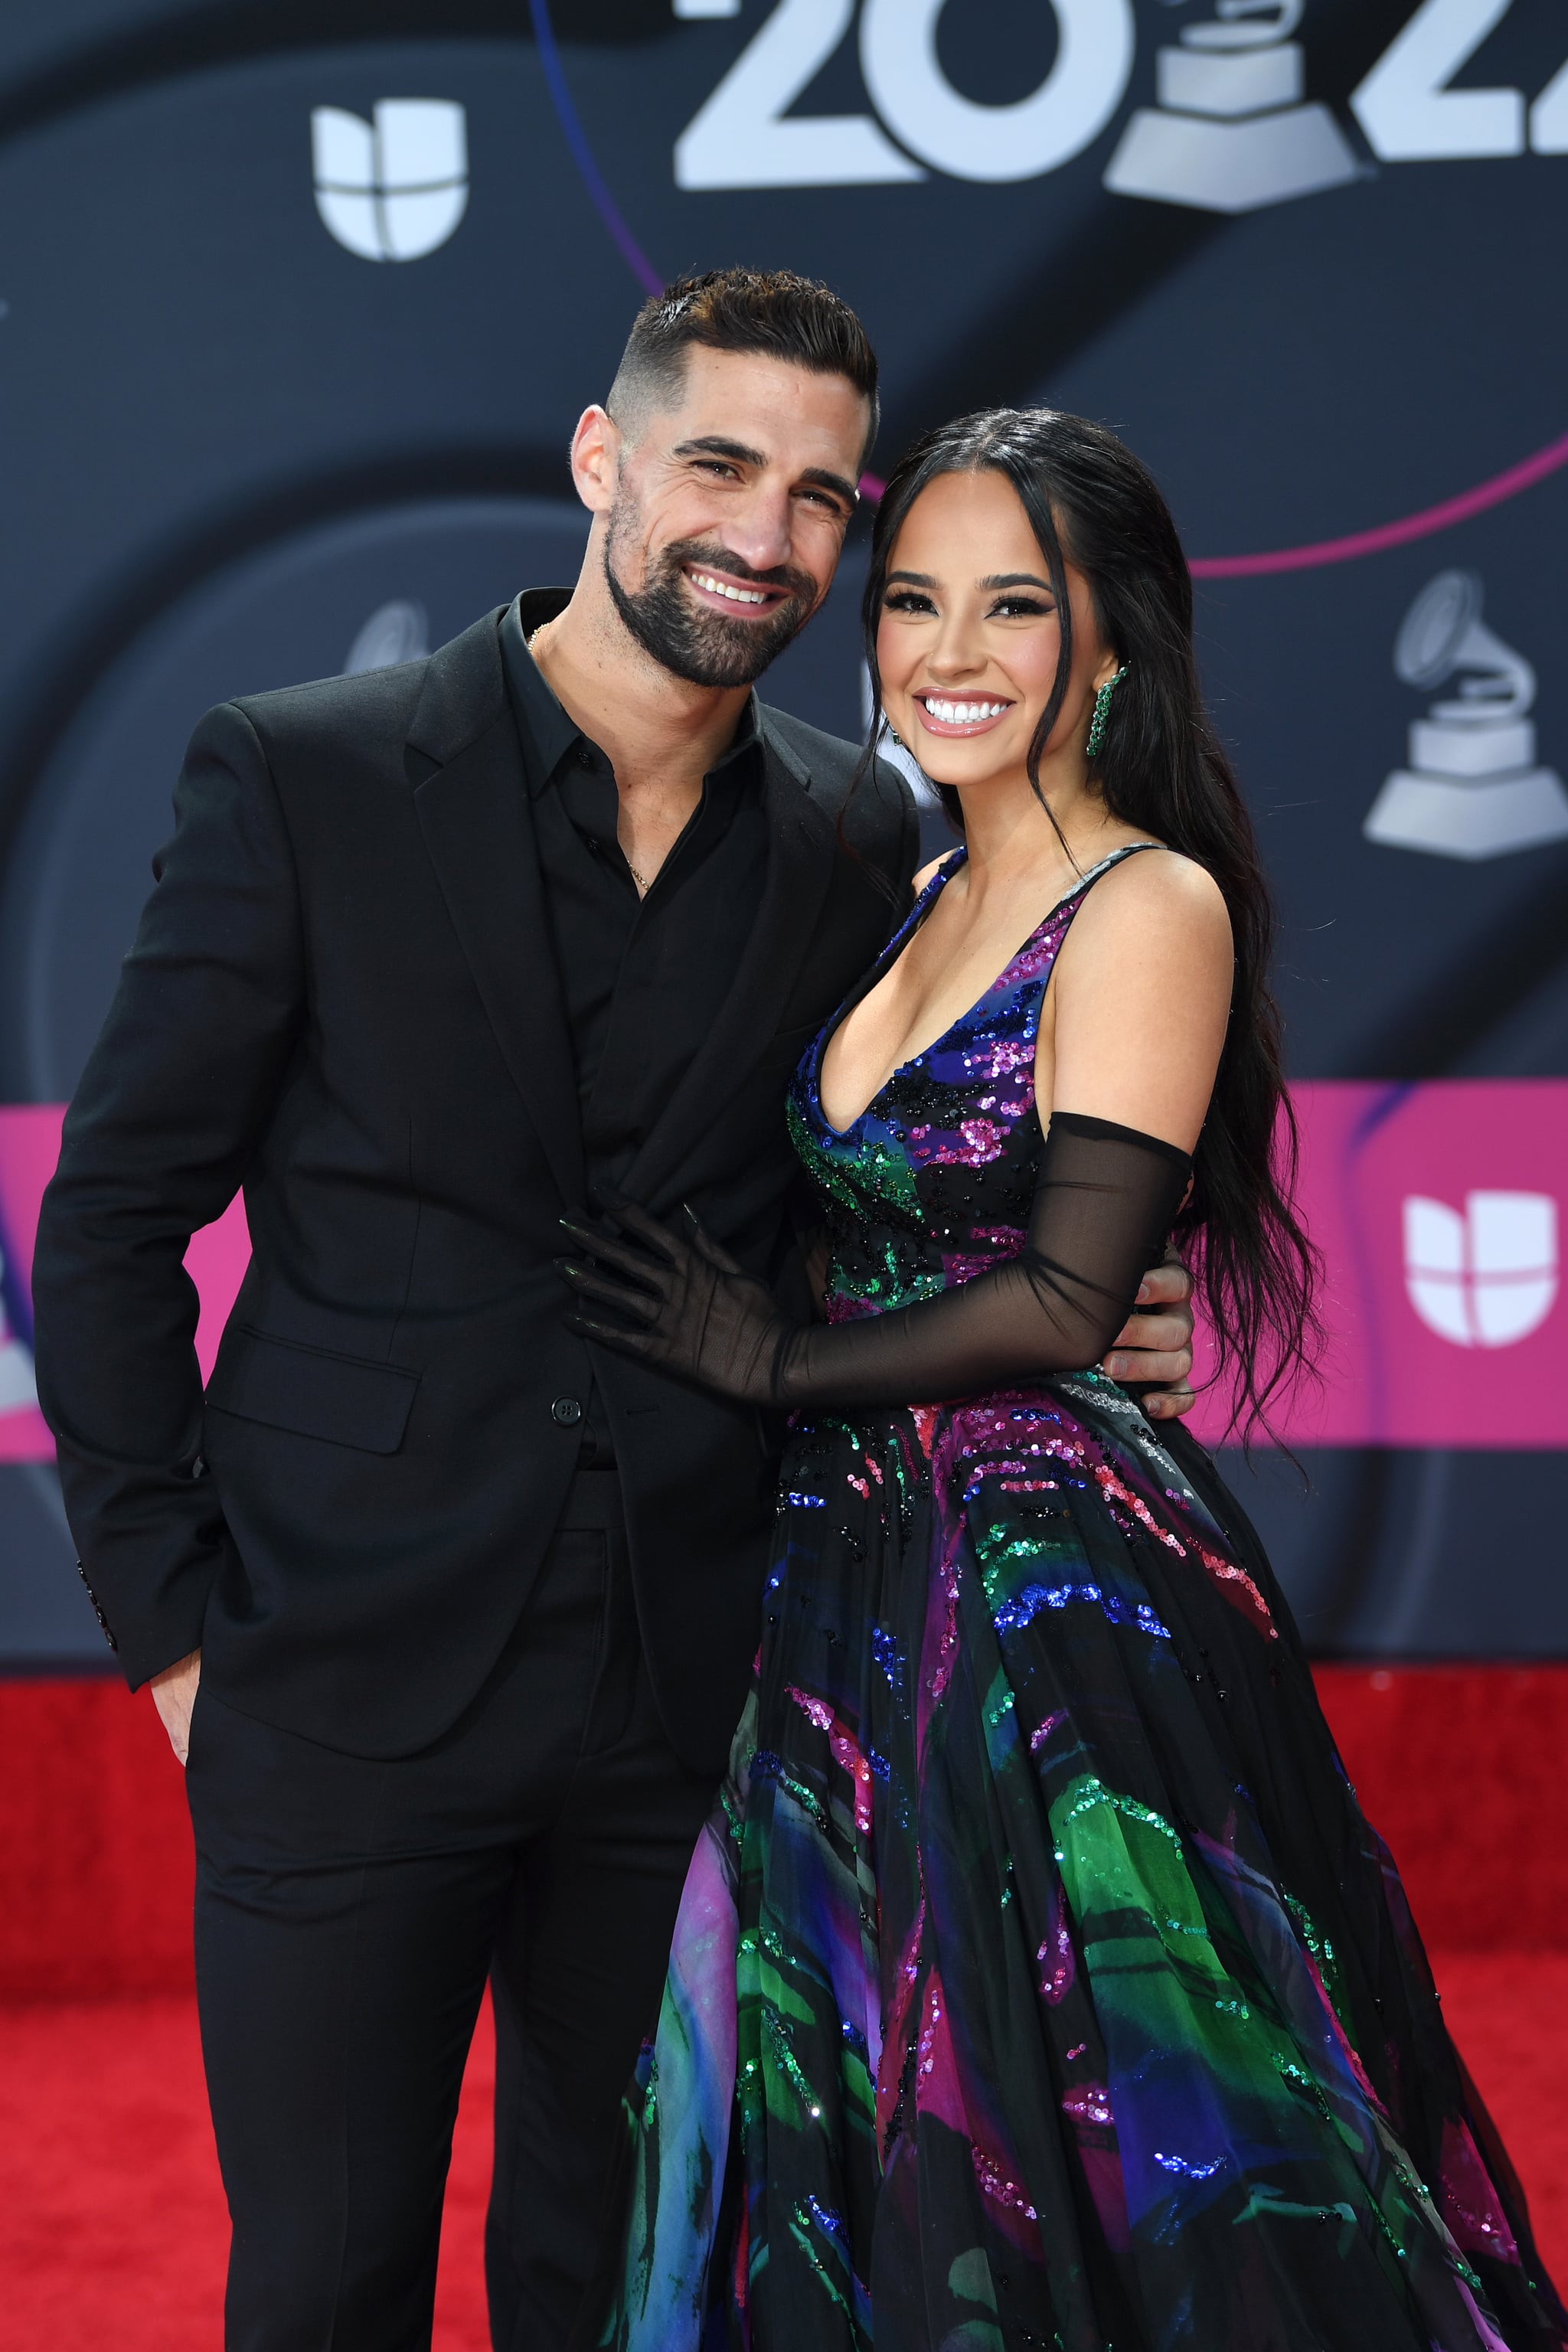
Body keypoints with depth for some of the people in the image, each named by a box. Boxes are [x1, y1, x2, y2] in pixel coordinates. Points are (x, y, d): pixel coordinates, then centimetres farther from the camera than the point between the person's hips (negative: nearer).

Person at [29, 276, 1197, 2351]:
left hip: (690, 1702, 3)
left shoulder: (859, 841, 4)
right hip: (348, 1690, -3)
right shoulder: (300, 779, -6)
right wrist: (170, 1619, -5)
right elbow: (112, 1218, -3)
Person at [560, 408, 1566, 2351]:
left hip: (1060, 1603, -8)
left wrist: (780, 1360, -8)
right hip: (876, 1590, 8)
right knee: (890, 2184, 16)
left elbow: (1064, 1301, -18)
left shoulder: (1150, 907, -13)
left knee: (1092, 2196, 3)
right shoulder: (936, 896, 12)